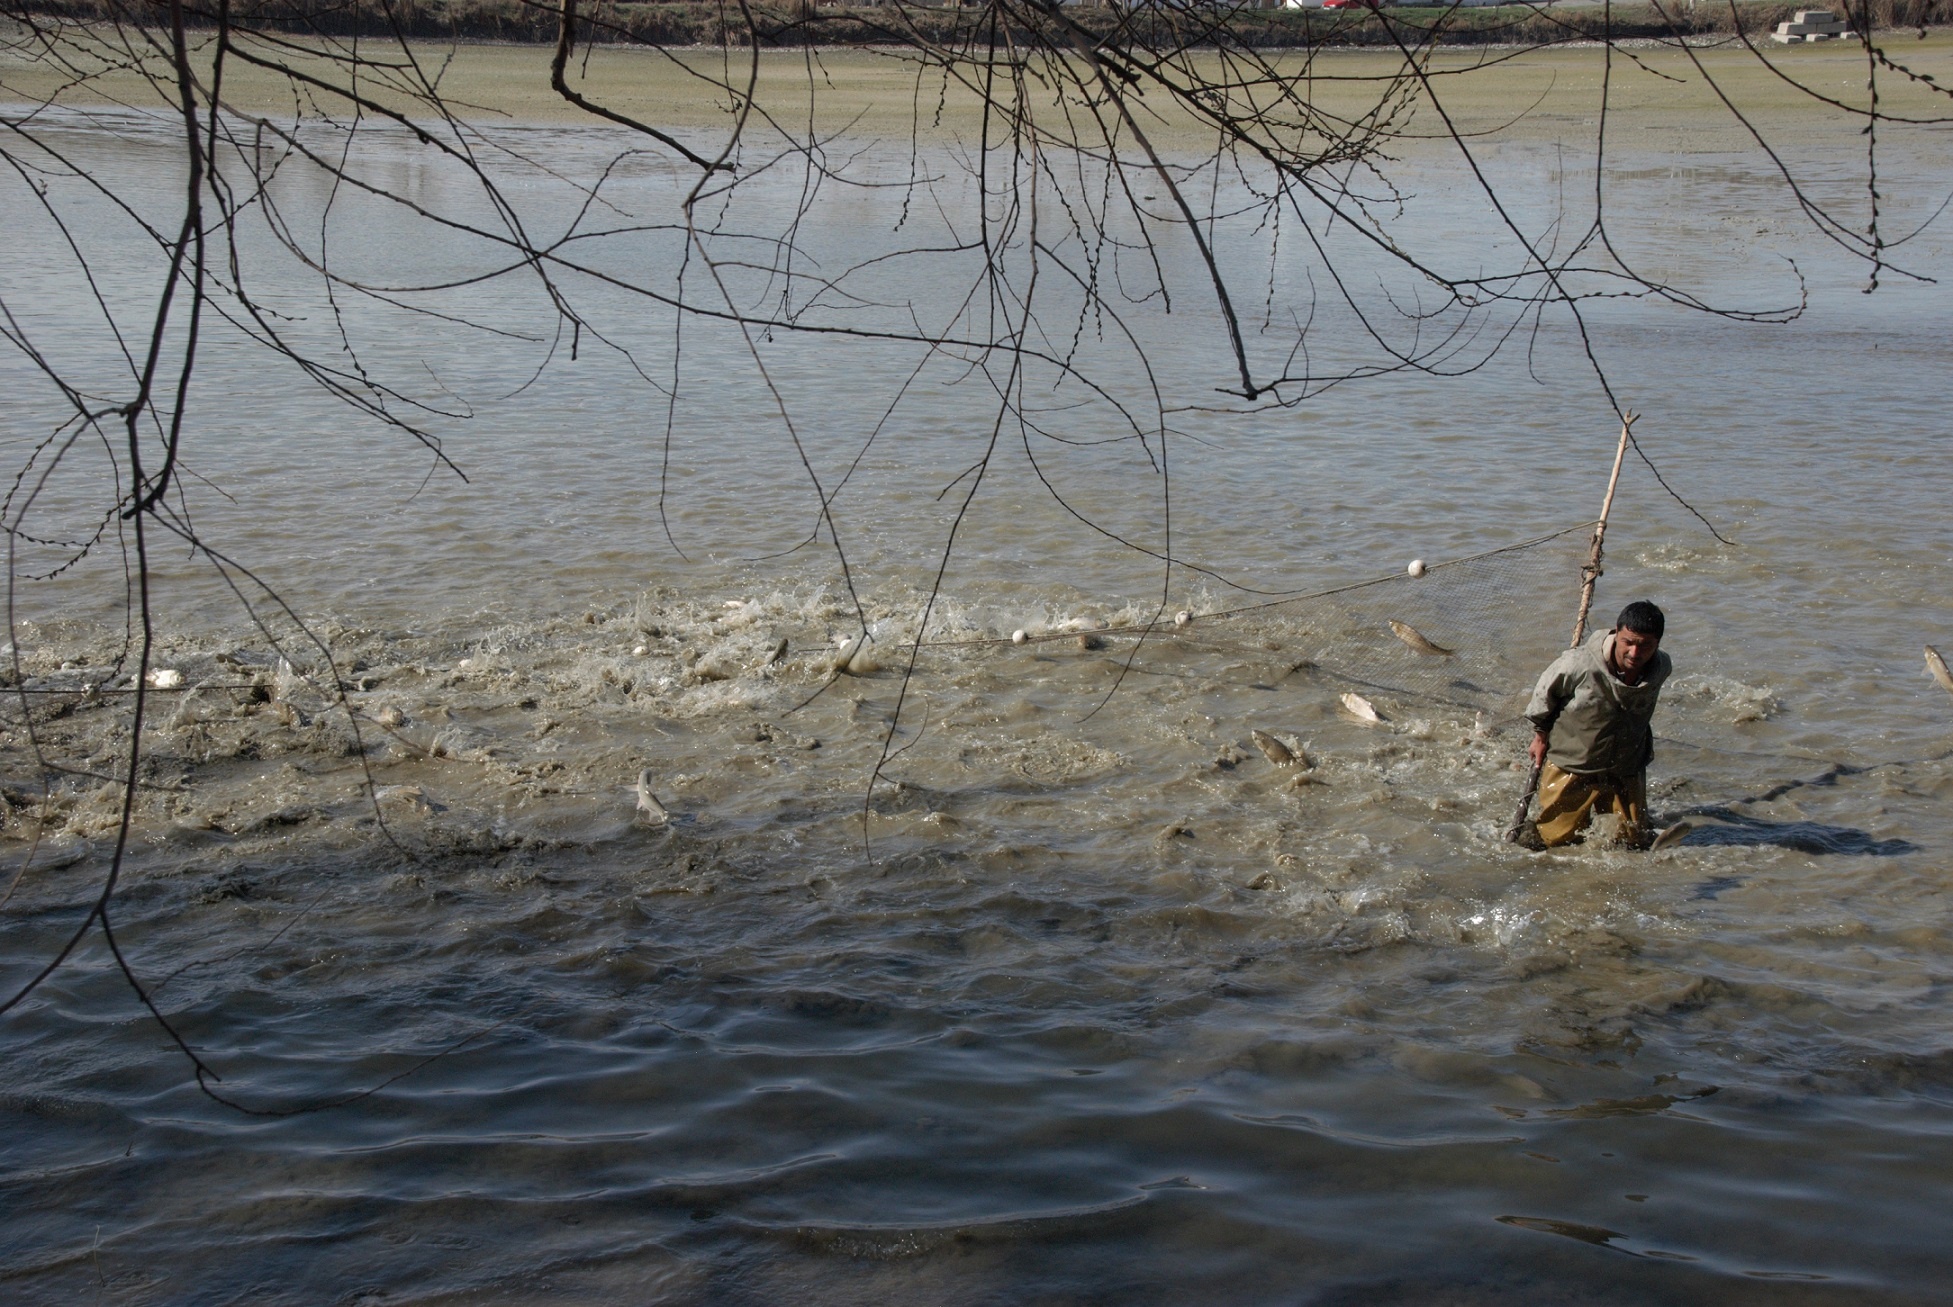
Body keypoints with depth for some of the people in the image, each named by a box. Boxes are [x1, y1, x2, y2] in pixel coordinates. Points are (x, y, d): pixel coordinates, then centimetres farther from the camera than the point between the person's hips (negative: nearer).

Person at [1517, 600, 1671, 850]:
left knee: (1634, 844, 12)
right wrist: (1541, 735, 2)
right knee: (1554, 839, 2)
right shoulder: (1579, 664, -29)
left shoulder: (1661, 669, -14)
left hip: (1626, 772, 4)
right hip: (1571, 767, -4)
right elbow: (1545, 692, -8)